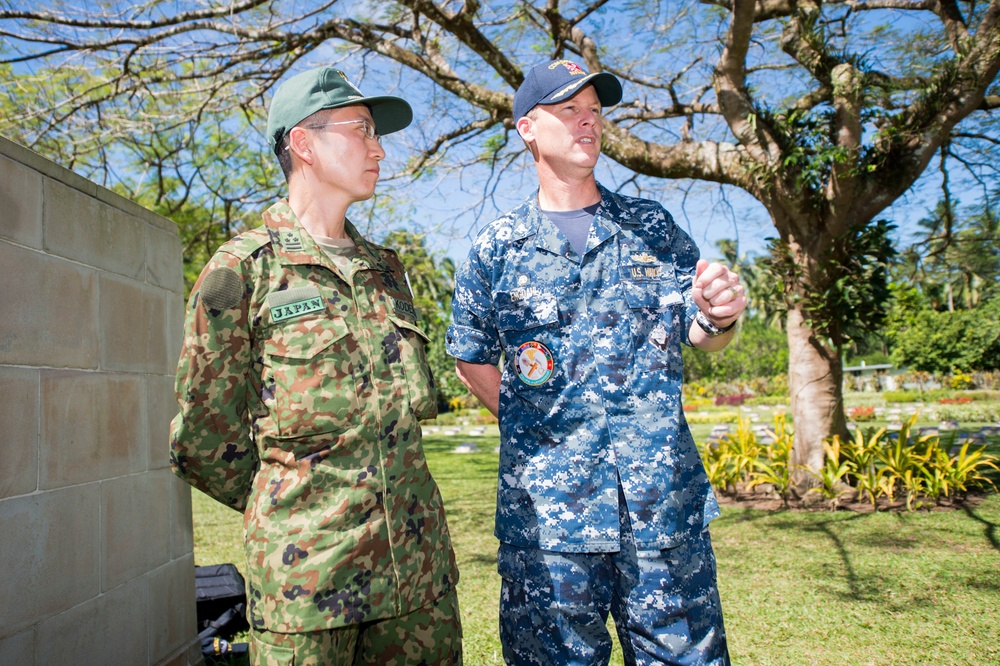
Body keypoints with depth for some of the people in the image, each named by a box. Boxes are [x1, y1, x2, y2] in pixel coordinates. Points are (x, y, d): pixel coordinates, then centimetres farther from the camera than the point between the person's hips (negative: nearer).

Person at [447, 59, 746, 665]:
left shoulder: (654, 227, 8)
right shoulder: (497, 249, 4)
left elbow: (701, 338, 7)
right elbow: (472, 359, 12)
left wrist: (718, 317, -16)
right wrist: (530, 429, 2)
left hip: (665, 502, 1)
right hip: (546, 511, -1)